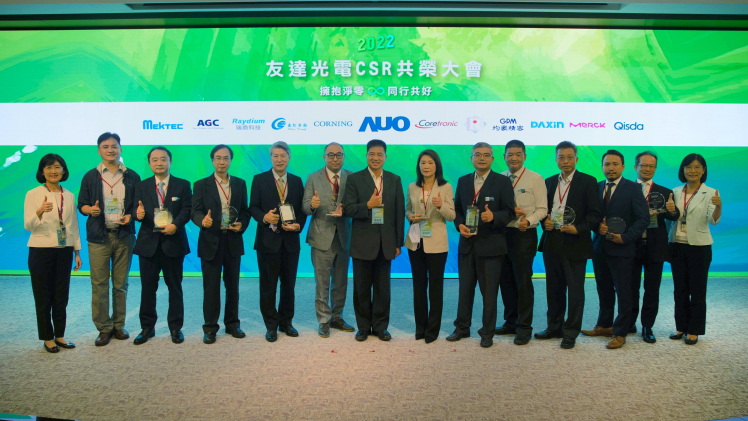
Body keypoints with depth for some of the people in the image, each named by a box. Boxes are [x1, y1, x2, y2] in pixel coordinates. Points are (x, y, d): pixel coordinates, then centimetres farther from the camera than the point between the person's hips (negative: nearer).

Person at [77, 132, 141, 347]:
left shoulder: (132, 177, 8)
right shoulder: (90, 177, 7)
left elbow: (139, 204, 10)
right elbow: (81, 204, 9)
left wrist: (130, 216, -9)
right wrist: (91, 210, -13)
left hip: (124, 235, 1)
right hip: (99, 236, -1)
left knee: (121, 284, 7)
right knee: (99, 284, -1)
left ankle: (118, 325, 17)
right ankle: (104, 328, 8)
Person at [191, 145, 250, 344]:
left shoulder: (240, 184, 10)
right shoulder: (201, 185, 2)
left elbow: (245, 210, 11)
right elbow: (195, 211, -5)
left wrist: (242, 225, -9)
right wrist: (203, 221, -27)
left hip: (233, 240, 3)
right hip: (210, 241, -2)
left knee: (233, 284, 10)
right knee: (211, 286, 2)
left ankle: (232, 323, 23)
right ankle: (210, 328, 13)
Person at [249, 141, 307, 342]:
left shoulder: (297, 181, 10)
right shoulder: (259, 180, 2)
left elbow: (302, 209, 9)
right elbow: (253, 207, -1)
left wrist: (298, 225, -9)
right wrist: (264, 217, -20)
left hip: (291, 240, 3)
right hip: (268, 240, -2)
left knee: (289, 284, 10)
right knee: (268, 285, 3)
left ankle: (286, 322, 24)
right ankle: (271, 325, 15)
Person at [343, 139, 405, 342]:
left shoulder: (394, 180, 7)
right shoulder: (354, 179, 0)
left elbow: (400, 212, 6)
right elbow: (348, 208, -6)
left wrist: (398, 243, 3)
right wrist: (368, 205, -23)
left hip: (386, 242, 2)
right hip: (362, 242, -1)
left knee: (383, 287, 8)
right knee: (362, 287, 7)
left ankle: (380, 326, 21)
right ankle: (363, 327, 21)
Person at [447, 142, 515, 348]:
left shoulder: (502, 182, -2)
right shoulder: (463, 181, 11)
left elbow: (509, 212, -5)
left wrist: (493, 217, -24)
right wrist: (460, 225, -4)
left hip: (491, 244, -4)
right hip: (467, 243, 4)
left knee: (489, 291, 4)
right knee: (465, 288, 12)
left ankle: (487, 333, 16)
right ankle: (462, 328, 26)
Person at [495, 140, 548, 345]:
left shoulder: (535, 179, -3)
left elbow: (542, 209, -6)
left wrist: (528, 221, -24)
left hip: (524, 234, -5)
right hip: (502, 233, 5)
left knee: (523, 281, -1)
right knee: (506, 280, 12)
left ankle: (524, 327, 11)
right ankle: (511, 322, 26)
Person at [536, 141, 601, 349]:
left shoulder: (588, 182, -2)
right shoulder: (549, 182, 13)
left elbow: (594, 214, -6)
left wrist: (578, 228, -19)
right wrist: (545, 222, -4)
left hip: (575, 242, -5)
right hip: (552, 242, 5)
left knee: (575, 289, 0)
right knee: (554, 287, 13)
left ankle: (570, 332, 10)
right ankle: (554, 327, 25)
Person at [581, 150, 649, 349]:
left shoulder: (633, 189, -4)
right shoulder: (597, 187, 10)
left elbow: (643, 218, -7)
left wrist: (625, 237, -16)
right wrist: (597, 227, -9)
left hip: (621, 249, -5)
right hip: (600, 248, 5)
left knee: (624, 293, 1)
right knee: (604, 290, 15)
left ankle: (620, 333, 10)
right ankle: (604, 326, 28)